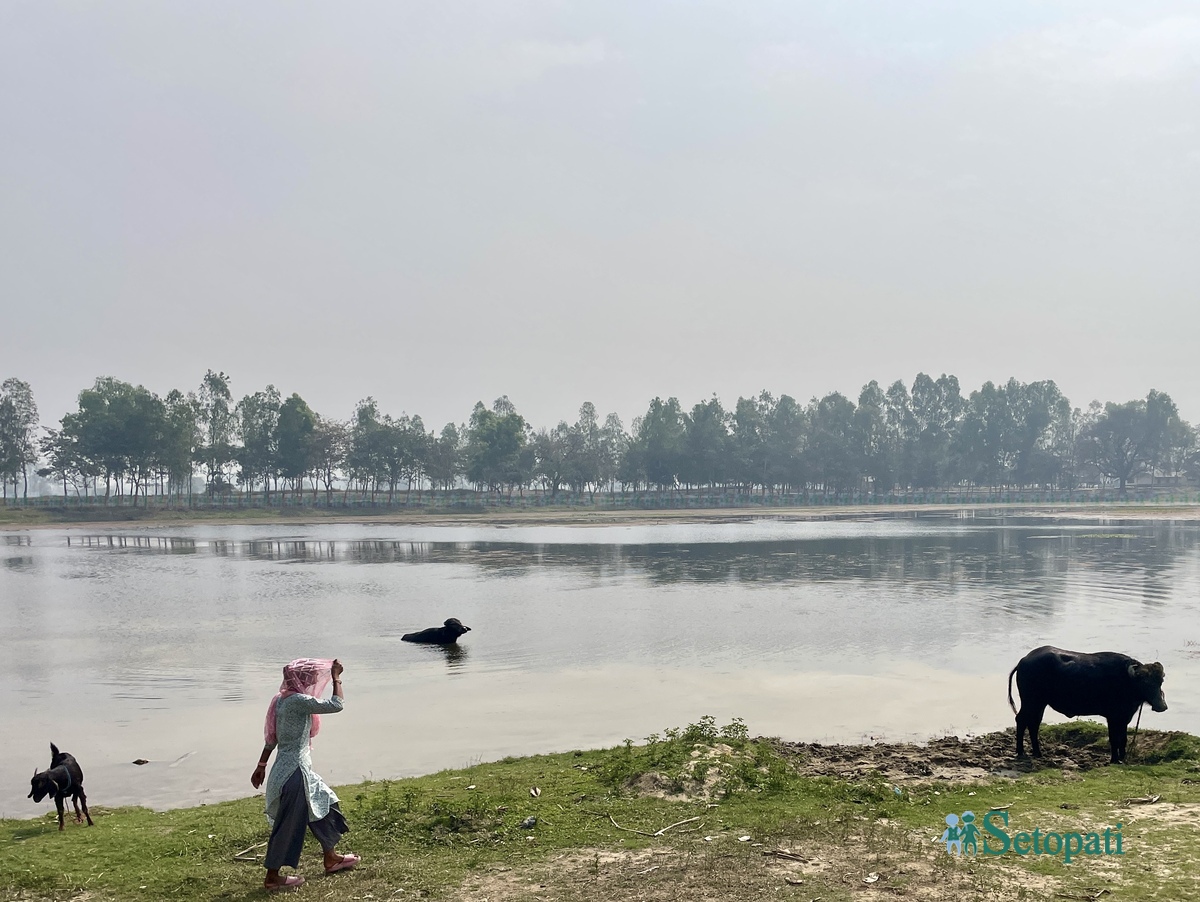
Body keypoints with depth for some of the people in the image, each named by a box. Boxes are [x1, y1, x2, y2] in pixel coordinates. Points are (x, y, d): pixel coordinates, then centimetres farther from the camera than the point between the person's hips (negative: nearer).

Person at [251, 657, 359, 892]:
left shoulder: (282, 700, 7)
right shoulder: (298, 701, -21)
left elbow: (271, 738, 14)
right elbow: (335, 705, -21)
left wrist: (261, 766, 20)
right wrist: (336, 678, -9)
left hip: (296, 769, 10)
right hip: (295, 772, -10)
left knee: (323, 805, 22)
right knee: (288, 824, 1)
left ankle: (331, 859, 35)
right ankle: (272, 877, 13)